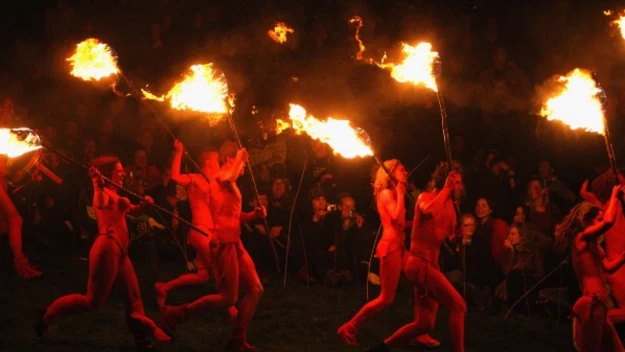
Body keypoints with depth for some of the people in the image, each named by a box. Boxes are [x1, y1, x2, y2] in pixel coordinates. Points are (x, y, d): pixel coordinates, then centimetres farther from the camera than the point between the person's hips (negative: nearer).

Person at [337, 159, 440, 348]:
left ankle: (420, 333, 8)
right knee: (386, 298, -6)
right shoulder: (387, 193, -11)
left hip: (399, 246, 9)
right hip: (390, 246, -9)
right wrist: (400, 193, -18)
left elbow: (401, 222, 15)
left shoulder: (393, 193, 18)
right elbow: (398, 219, -24)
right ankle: (349, 328, 4)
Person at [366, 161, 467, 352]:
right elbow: (429, 210, -32)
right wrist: (446, 188, -23)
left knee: (424, 324, 9)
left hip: (429, 264, 9)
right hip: (420, 263, -9)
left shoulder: (448, 204, 15)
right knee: (458, 306, -15)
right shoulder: (426, 197, -7)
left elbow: (450, 233, 16)